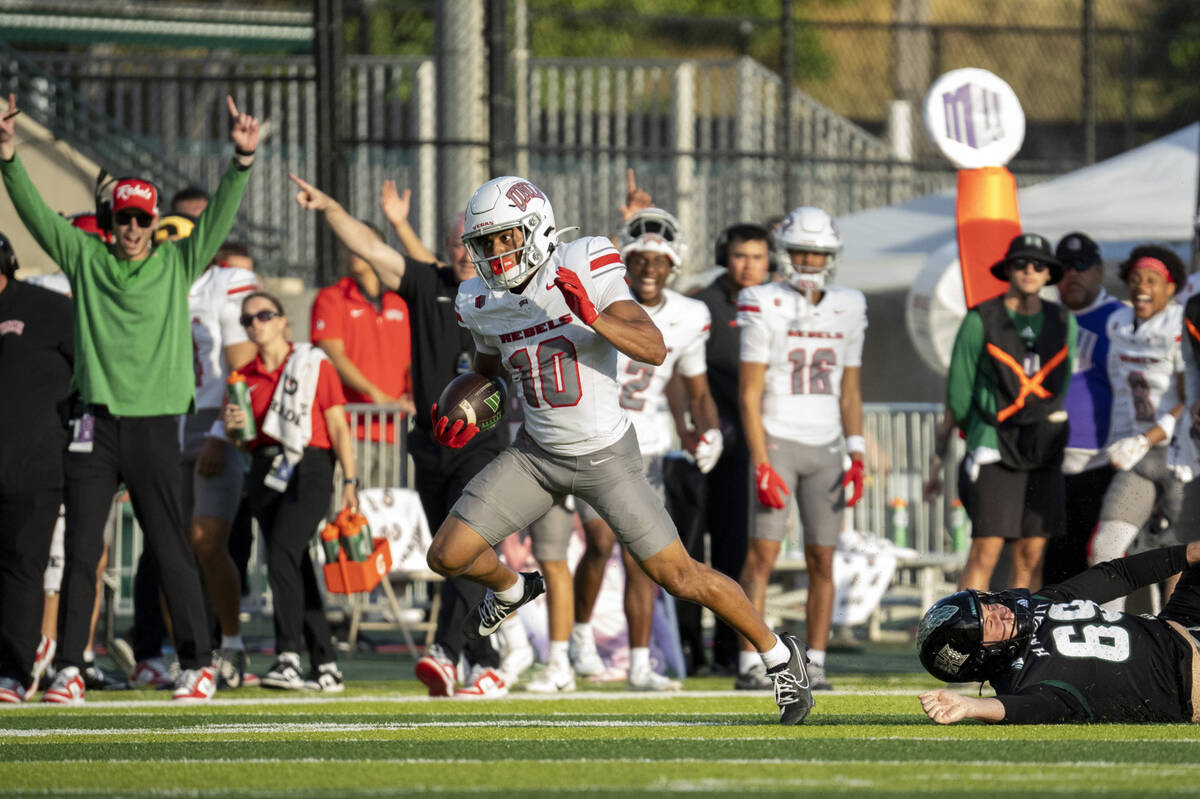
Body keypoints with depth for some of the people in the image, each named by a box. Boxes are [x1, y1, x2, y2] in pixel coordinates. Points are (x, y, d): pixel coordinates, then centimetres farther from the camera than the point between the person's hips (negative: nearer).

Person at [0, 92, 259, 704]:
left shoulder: (177, 265, 8)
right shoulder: (85, 259, 10)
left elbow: (219, 217, -2)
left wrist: (242, 159, -15)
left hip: (155, 424, -1)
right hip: (96, 424, 1)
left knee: (170, 550, 1)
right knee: (81, 551, 0)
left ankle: (197, 664, 8)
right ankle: (69, 670, 2)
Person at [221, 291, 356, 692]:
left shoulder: (315, 365, 2)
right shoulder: (244, 377, 15)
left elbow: (338, 427, -1)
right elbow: (241, 442, 21)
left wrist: (350, 482, -9)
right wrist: (232, 427, -3)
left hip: (308, 468, -6)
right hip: (265, 473, 6)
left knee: (282, 557, -22)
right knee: (296, 569, 5)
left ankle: (288, 658, -27)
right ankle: (326, 669, 10)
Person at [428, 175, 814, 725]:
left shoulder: (582, 269, -19)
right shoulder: (483, 305, -3)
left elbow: (654, 349, -24)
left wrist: (593, 317, -39)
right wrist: (466, 423, 0)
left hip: (606, 455, -5)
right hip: (536, 453, 5)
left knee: (679, 577, -5)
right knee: (447, 556, -2)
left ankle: (778, 654, 15)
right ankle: (510, 590, 33)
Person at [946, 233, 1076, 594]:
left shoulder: (1063, 323, 6)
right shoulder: (980, 321, -7)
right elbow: (958, 392, 1)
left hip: (1043, 454, 4)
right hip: (995, 453, -4)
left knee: (1031, 555, 3)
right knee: (985, 552, -10)